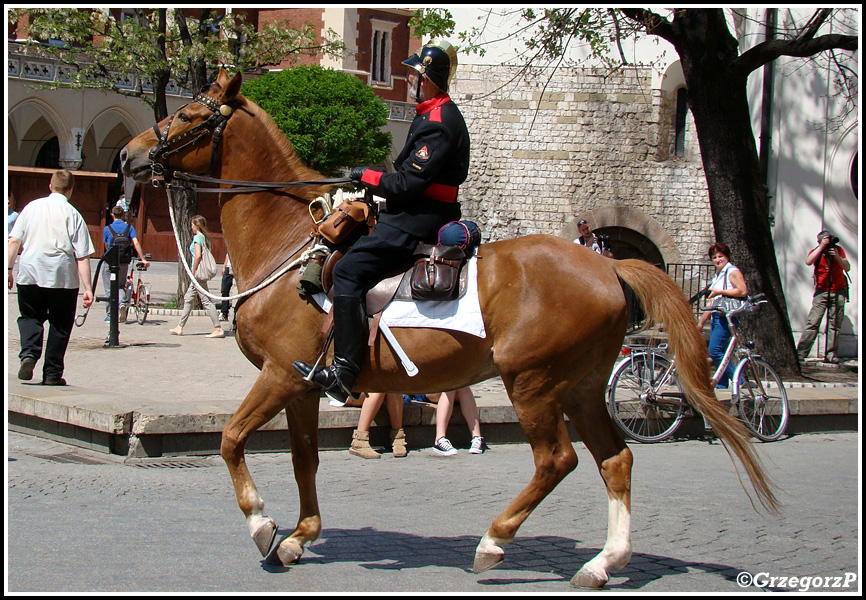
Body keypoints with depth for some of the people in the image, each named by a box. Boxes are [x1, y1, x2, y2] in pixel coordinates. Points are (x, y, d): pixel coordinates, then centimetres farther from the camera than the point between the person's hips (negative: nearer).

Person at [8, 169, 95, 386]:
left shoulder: (32, 207, 5)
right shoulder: (72, 214, -4)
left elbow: (14, 240, 2)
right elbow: (82, 256, -7)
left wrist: (9, 268, 11)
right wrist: (87, 288, -5)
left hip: (30, 273, 2)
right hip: (63, 277, -2)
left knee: (30, 316, 18)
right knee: (59, 325, 11)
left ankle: (29, 353, -9)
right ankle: (52, 374, 13)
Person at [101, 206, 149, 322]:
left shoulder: (107, 228, -2)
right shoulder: (129, 227, 0)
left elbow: (106, 246, 8)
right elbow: (136, 243, -9)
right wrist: (143, 259, -9)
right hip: (124, 263, 2)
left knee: (109, 289, 7)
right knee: (121, 286, 18)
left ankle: (110, 315, 8)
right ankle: (123, 303, -10)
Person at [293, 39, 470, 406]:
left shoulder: (438, 122, -16)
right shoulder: (434, 114, 18)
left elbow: (409, 182, -21)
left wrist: (369, 177, -8)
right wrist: (376, 180, 12)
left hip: (416, 222, -12)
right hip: (419, 214, 12)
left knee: (349, 271, -18)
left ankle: (345, 374, -23)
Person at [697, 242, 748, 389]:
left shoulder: (732, 272, -5)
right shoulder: (718, 276, 22)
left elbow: (743, 291, -20)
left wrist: (719, 292, -18)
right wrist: (701, 321, 24)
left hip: (727, 317, -9)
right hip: (717, 318, 9)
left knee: (715, 351, -18)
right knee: (719, 354, 5)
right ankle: (721, 387, 6)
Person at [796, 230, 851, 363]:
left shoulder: (838, 250, 2)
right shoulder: (816, 251, -2)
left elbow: (847, 268, -6)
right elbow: (808, 262, -24)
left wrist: (837, 257, -21)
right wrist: (822, 247, -25)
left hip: (839, 292, 2)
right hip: (821, 291, -2)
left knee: (835, 325, 0)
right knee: (813, 322, -10)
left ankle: (831, 354, 4)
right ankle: (800, 353, -11)